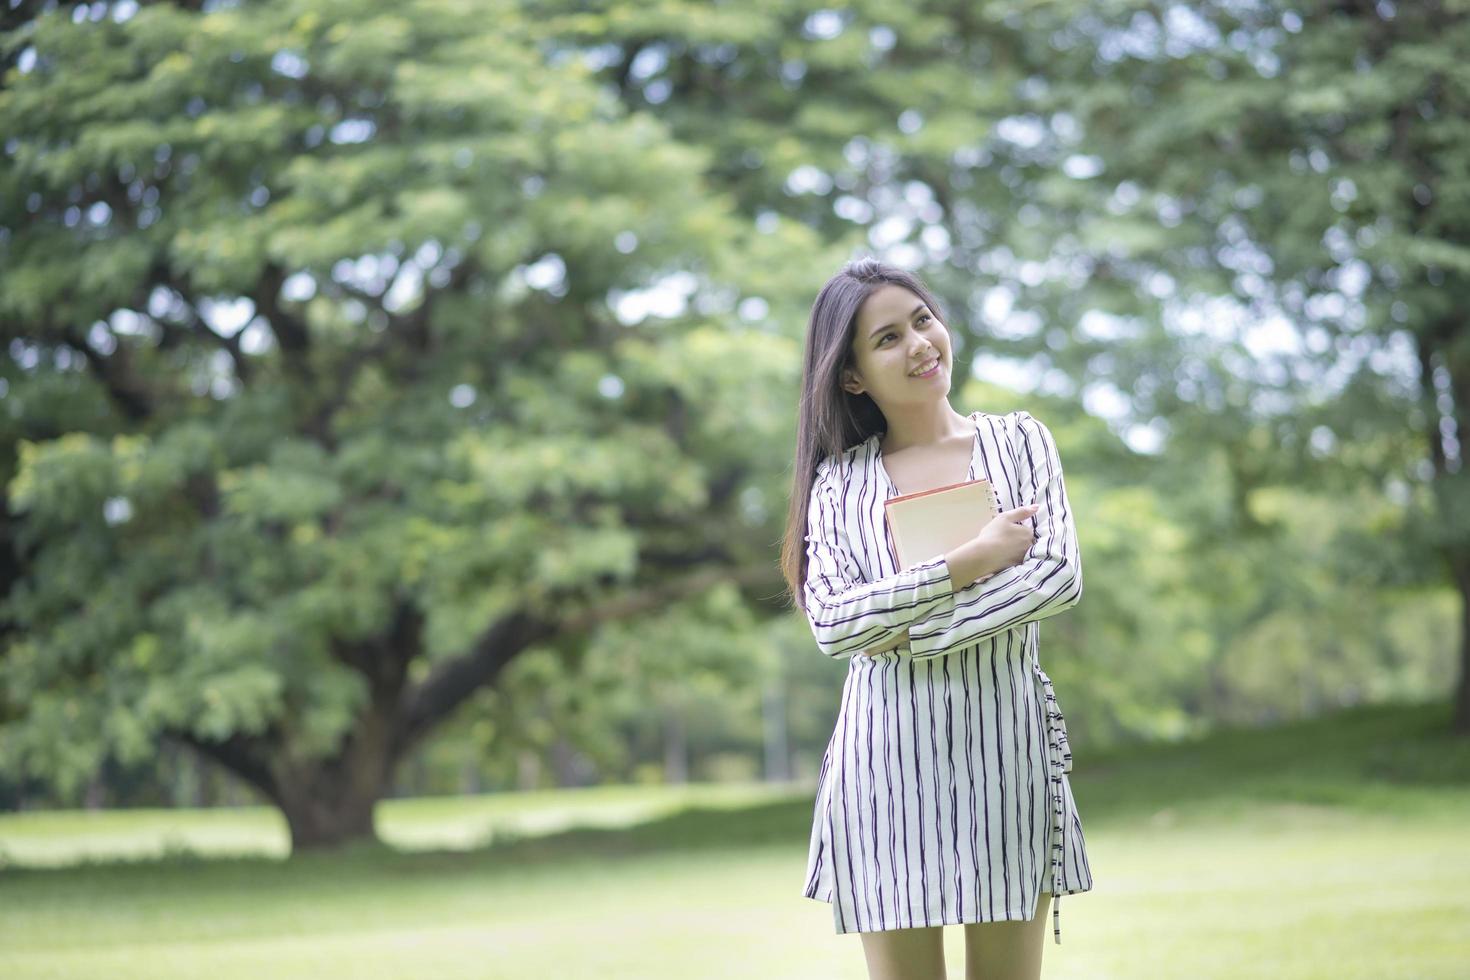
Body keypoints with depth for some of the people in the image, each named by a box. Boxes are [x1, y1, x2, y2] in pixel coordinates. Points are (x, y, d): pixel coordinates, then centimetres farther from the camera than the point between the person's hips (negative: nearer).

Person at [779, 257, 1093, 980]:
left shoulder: (1019, 440, 9)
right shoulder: (839, 480, 7)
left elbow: (1060, 577, -5)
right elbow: (831, 624, -7)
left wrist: (918, 633, -11)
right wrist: (968, 563, -12)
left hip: (1007, 741, 0)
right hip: (887, 755, 0)